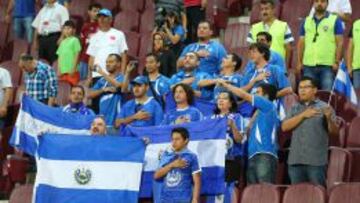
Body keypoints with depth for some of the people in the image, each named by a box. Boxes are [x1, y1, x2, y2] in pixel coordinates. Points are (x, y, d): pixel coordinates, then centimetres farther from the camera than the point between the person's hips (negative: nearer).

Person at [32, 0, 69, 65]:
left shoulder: (61, 9, 4)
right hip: (42, 38, 6)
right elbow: (36, 25, 21)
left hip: (54, 37, -6)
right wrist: (35, 41, 13)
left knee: (54, 62, -14)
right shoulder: (43, 10, 23)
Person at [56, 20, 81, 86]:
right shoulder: (63, 42, 16)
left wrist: (73, 69, -12)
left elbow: (77, 55, -7)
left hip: (71, 71, -6)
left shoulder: (74, 40, -4)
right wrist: (59, 70, 10)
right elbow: (60, 57, 16)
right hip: (63, 71, 7)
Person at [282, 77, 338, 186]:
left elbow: (333, 131, -3)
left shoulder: (324, 107, 3)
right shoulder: (295, 108, 14)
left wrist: (329, 118, -24)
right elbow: (285, 127, 0)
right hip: (296, 161, 4)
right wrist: (303, 115, -10)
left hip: (316, 161, -4)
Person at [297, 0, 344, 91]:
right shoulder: (306, 21, 15)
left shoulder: (335, 20, 5)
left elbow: (339, 42, 0)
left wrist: (337, 62, -8)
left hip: (327, 65, -3)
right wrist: (299, 62, 7)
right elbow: (301, 43, 15)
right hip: (309, 65, 3)